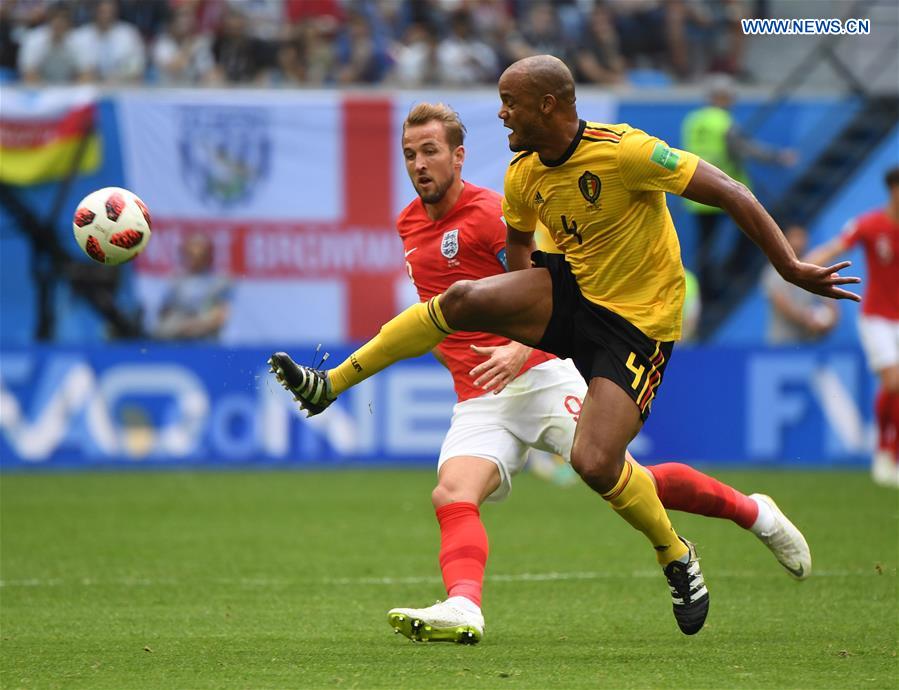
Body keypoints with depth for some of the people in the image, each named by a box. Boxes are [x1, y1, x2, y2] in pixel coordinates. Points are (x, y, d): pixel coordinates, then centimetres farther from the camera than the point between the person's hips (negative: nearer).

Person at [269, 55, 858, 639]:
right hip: (572, 289, 6)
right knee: (466, 298, -19)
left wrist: (793, 271, -17)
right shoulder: (523, 175, -2)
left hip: (639, 322, -6)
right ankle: (328, 387, -11)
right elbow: (518, 243, 21)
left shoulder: (624, 152, -23)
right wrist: (525, 322, 12)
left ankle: (677, 557, 9)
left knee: (594, 462, -19)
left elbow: (732, 195, -19)